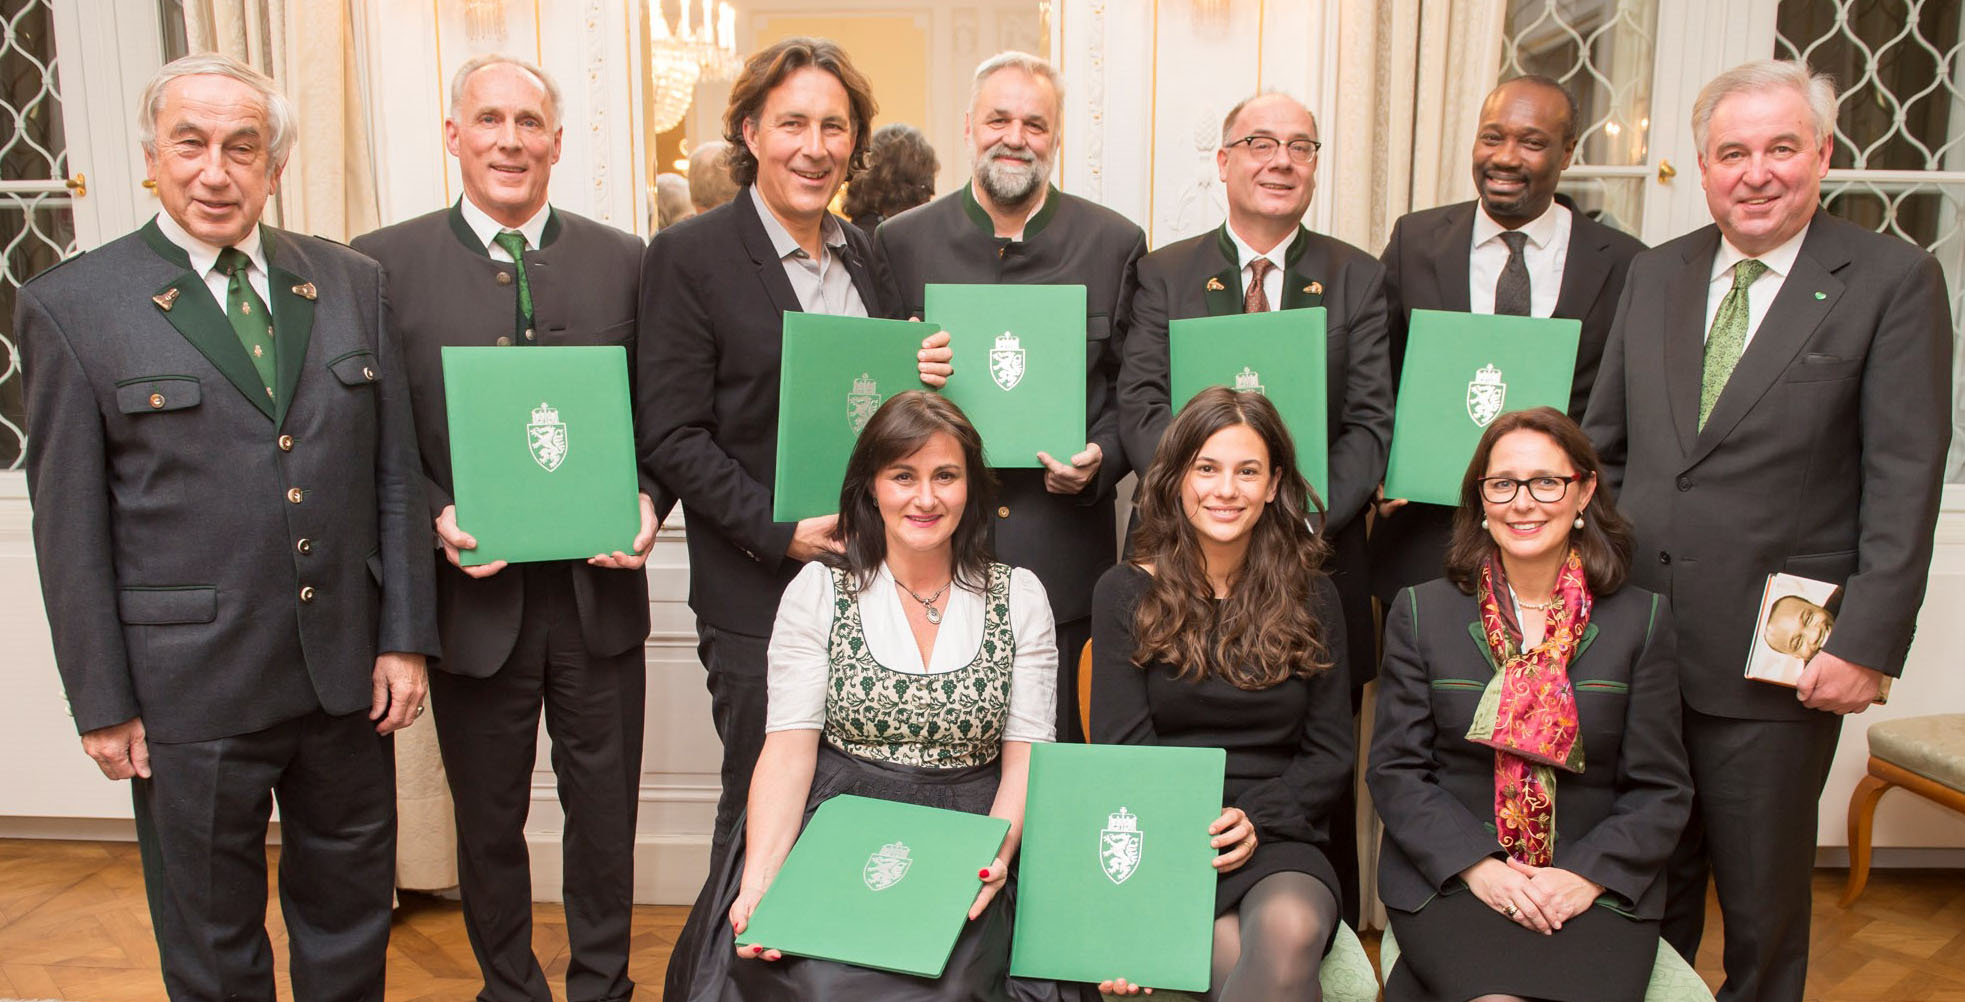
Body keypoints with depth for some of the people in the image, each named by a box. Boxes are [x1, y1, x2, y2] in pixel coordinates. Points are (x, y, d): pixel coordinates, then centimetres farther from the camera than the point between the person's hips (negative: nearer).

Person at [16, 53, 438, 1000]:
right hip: (189, 687, -2)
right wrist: (101, 702, -4)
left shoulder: (352, 282, 5)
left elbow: (395, 470, 5)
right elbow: (69, 523, -3)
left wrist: (405, 636, 2)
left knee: (350, 917, 18)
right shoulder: (72, 305, -4)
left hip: (347, 671, 3)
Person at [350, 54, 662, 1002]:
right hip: (472, 593, -1)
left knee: (604, 815, 14)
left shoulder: (621, 260, 4)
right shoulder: (386, 262, -1)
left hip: (598, 590, 1)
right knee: (488, 821, 16)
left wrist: (648, 502, -11)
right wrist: (435, 517, -16)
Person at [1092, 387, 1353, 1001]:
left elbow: (1332, 752, 10)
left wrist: (1258, 820, -8)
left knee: (1290, 929, -34)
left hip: (1278, 841, 2)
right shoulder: (1126, 594, 7)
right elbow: (1121, 749, 1)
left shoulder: (1311, 600, 12)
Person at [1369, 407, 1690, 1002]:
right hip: (1449, 876, -1)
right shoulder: (1421, 613, 5)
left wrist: (1588, 875, -12)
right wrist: (1477, 864, -13)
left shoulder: (1642, 620, 7)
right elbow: (1395, 769, 2)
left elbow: (1661, 788, 5)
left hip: (1597, 882, 1)